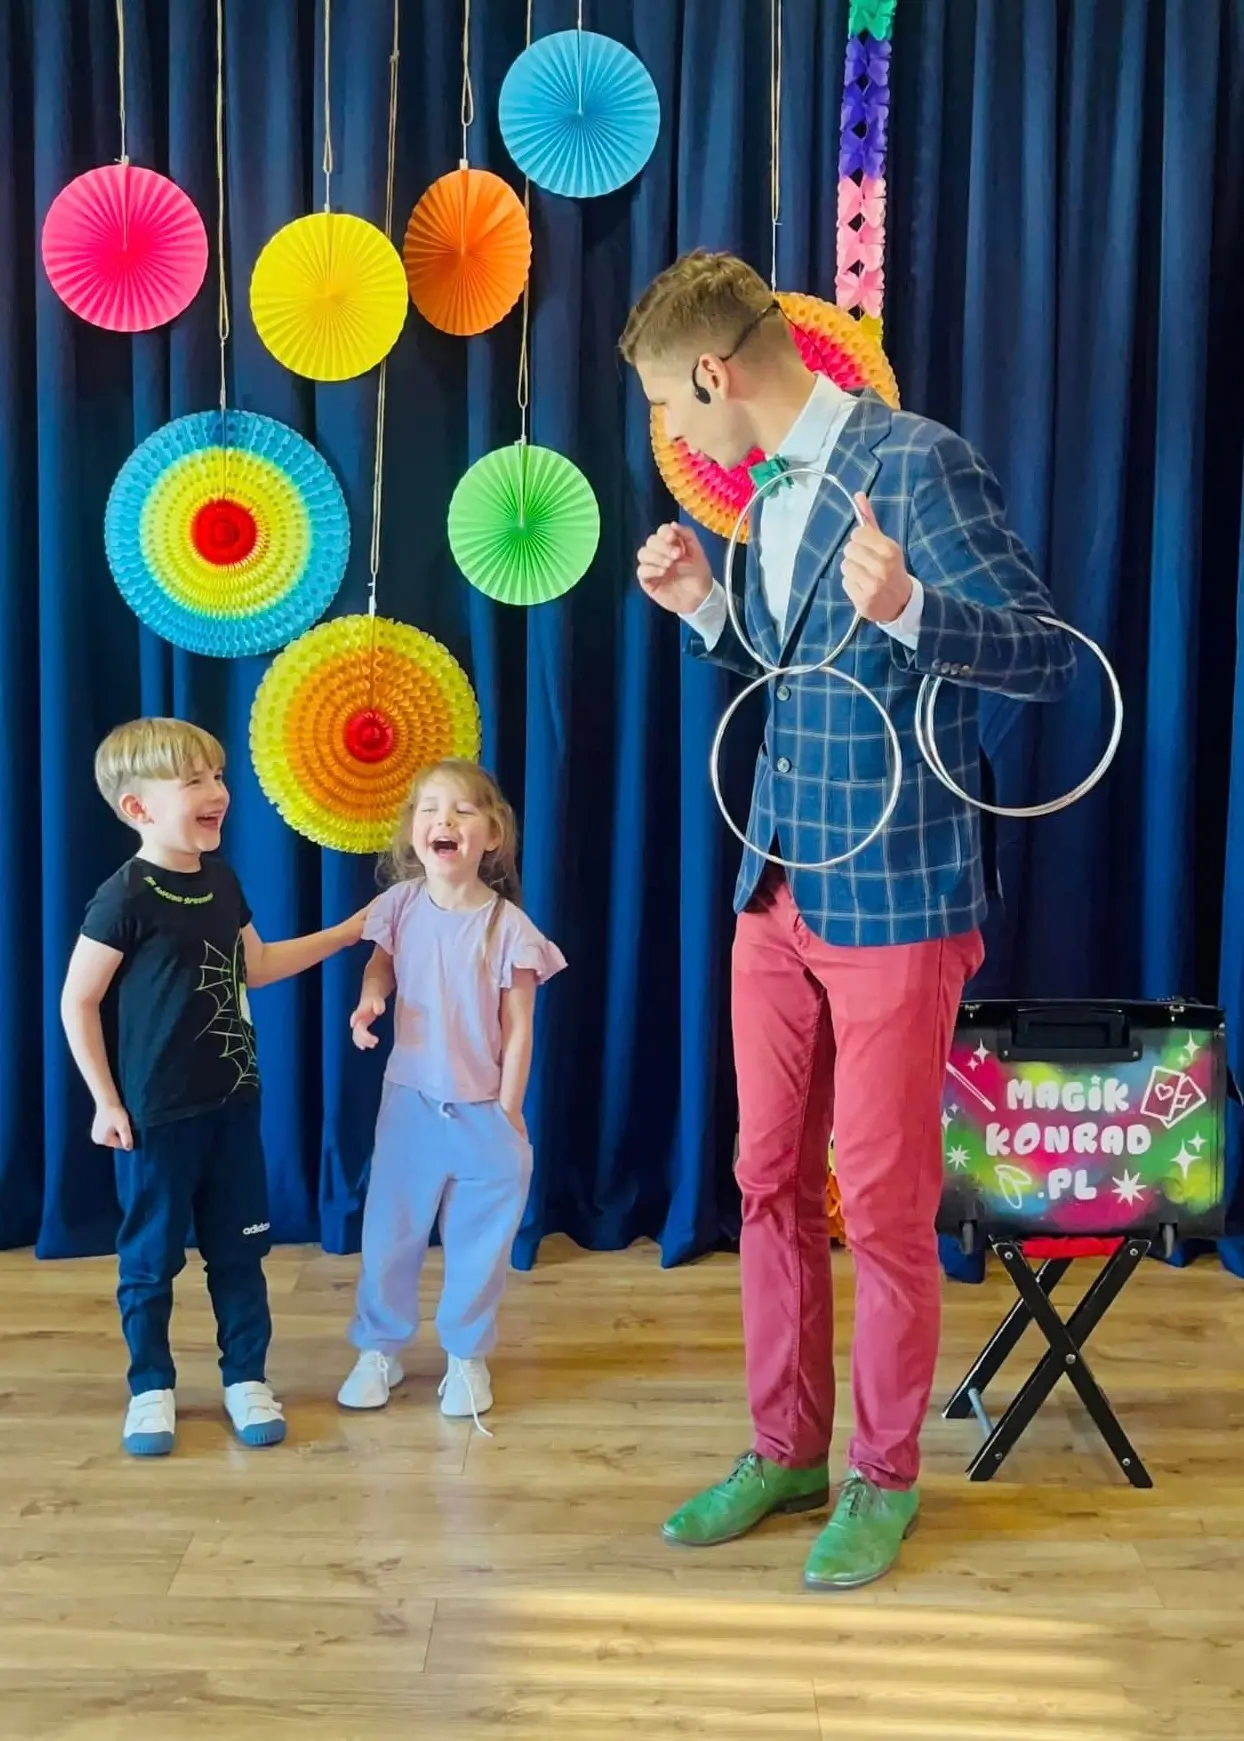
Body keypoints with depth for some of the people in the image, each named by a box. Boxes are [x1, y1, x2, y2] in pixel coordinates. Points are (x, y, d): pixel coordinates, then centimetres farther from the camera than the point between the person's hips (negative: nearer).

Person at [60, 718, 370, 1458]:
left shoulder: (221, 880, 3)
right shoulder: (126, 897, -18)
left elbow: (255, 966, 17)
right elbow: (77, 1002, -12)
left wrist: (345, 934, 16)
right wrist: (107, 1102, -12)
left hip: (232, 1101, 6)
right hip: (157, 1112, -6)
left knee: (239, 1249, 13)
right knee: (151, 1256, 8)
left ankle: (246, 1378, 26)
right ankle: (152, 1388, 25)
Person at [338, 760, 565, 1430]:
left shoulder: (507, 925, -14)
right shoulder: (401, 904, -7)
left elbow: (518, 1029, -8)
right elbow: (381, 965, 12)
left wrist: (508, 1111, -7)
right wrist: (369, 1000, -10)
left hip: (483, 1110, -2)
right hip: (410, 1100, 2)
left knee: (479, 1241, 10)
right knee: (388, 1232, 12)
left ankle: (467, 1357, 29)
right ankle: (378, 1350, 31)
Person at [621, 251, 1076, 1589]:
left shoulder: (916, 462, -13)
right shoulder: (768, 490, 11)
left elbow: (1050, 658, -16)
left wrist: (908, 609, -32)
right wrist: (704, 610, 5)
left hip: (896, 902, -7)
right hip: (777, 892, 8)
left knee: (884, 1203, 5)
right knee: (771, 1182, 13)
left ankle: (884, 1478, 24)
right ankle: (785, 1450, 30)